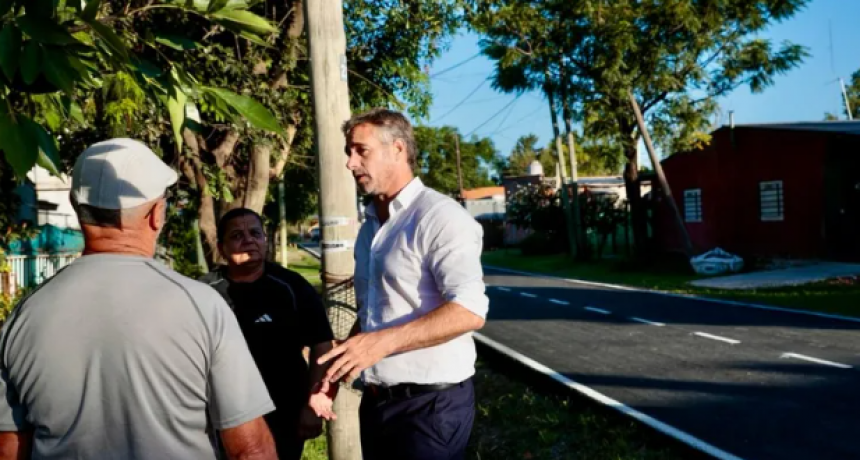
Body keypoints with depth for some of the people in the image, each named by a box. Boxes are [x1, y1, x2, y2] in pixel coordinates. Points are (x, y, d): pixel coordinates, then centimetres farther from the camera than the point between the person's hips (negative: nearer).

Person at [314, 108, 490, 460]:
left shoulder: (438, 216, -13)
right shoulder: (370, 227, 14)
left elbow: (469, 310, -24)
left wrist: (383, 342, -28)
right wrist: (336, 367, 8)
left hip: (429, 403, -8)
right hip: (377, 401, 8)